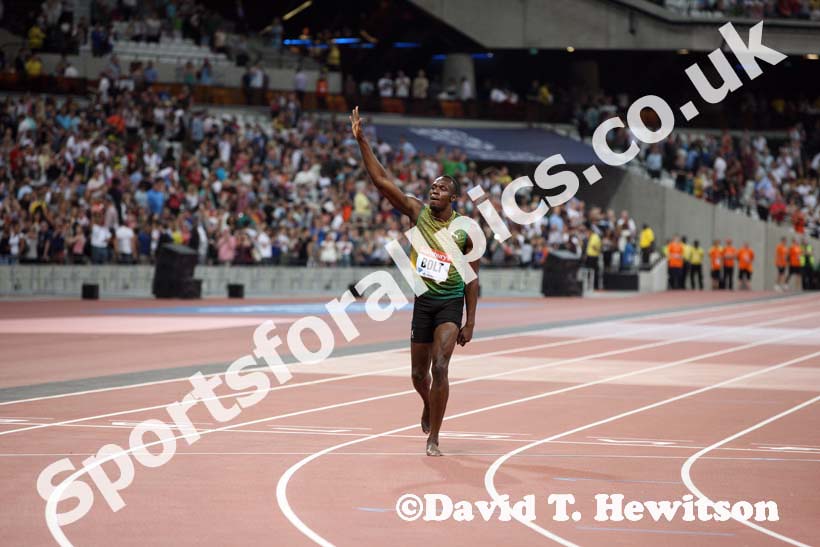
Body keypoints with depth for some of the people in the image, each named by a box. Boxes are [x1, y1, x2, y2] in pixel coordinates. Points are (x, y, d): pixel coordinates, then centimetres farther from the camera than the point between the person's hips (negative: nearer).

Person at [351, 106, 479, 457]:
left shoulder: (465, 230, -5)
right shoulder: (416, 212, -2)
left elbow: (472, 279, 0)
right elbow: (381, 180, -9)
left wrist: (470, 322, -5)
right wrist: (361, 140, -18)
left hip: (450, 303, -2)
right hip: (421, 300, 2)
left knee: (440, 367, -17)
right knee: (419, 373, 11)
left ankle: (433, 439, -10)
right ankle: (428, 407, 47)